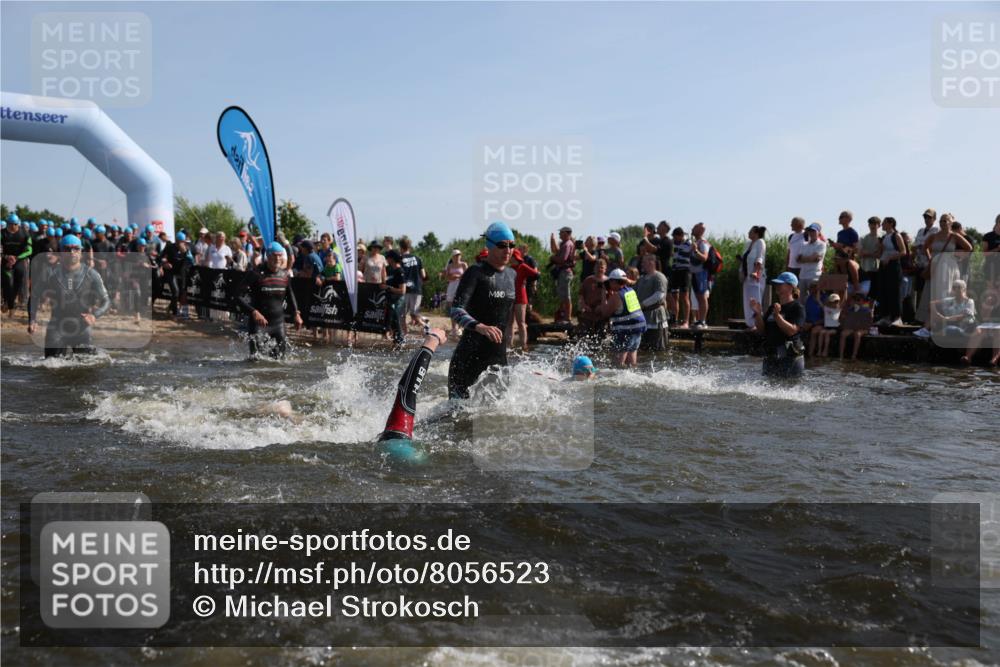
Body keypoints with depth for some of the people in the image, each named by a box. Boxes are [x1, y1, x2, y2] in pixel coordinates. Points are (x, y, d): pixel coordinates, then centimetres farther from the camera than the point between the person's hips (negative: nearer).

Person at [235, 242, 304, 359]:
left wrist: (296, 313, 14)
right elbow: (240, 298, -14)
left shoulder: (285, 276, 4)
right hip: (259, 322, -5)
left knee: (280, 356, 10)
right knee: (255, 359, -10)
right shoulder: (256, 274, -11)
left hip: (278, 323, 5)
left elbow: (290, 294, 24)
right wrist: (254, 312, -29)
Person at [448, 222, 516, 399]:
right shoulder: (475, 273, -10)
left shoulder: (512, 276, 11)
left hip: (498, 357, 7)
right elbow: (456, 311, -22)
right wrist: (480, 327, -39)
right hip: (469, 357, -6)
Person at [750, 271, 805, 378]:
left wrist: (777, 315, -28)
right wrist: (758, 313, -5)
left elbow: (792, 330, -20)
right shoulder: (773, 307, 14)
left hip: (790, 358, -7)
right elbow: (762, 329, 10)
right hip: (770, 357, 7)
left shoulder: (798, 308, -7)